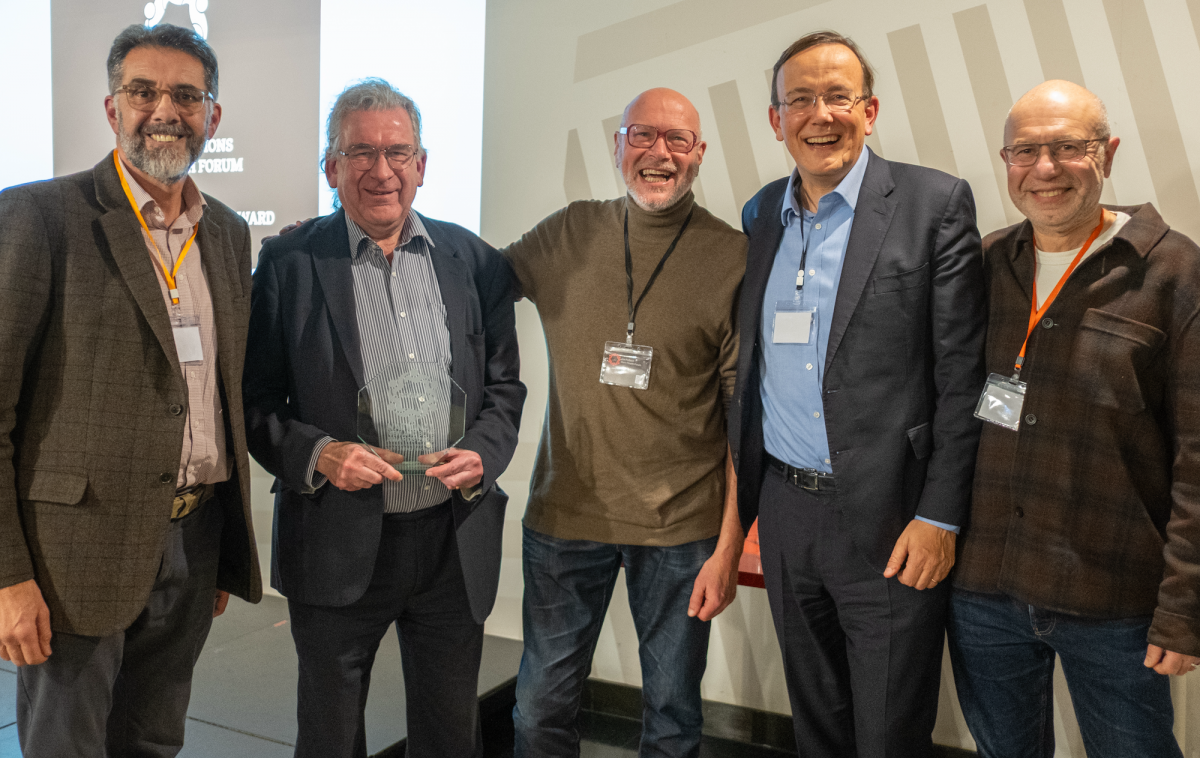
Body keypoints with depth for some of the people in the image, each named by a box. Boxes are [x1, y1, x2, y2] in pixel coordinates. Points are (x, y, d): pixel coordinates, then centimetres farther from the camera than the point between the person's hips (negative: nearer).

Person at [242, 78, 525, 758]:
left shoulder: (474, 260, 4)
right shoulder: (290, 263, -3)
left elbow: (503, 385, 9)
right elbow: (254, 400, -1)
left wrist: (483, 452, -9)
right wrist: (313, 453, -17)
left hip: (456, 541, 2)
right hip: (337, 544, -2)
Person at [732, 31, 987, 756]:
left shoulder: (935, 202, -7)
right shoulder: (760, 215, 8)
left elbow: (962, 371, -9)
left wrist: (940, 515, -13)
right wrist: (743, 490, 10)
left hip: (889, 519, -4)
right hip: (783, 511, 5)